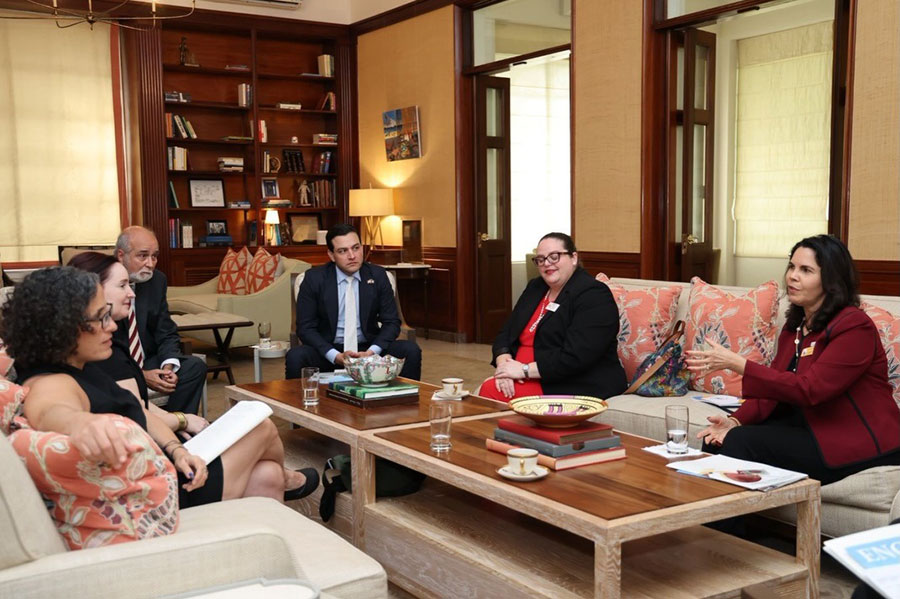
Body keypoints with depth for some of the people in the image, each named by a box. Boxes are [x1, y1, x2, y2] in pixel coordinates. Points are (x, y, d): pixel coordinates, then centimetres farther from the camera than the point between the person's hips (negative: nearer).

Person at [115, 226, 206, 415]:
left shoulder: (157, 280, 3)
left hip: (146, 363, 6)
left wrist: (168, 367, -15)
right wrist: (141, 376, -23)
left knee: (195, 366, -15)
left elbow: (167, 334, 6)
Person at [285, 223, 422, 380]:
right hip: (328, 350, -2)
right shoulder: (314, 278, -5)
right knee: (295, 357, -32)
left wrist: (372, 352, -18)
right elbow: (305, 328, -6)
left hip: (367, 349, 2)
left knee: (411, 351, -22)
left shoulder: (378, 275, -1)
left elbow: (391, 322, 1)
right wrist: (335, 356, -22)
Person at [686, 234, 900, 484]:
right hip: (808, 424, 8)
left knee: (742, 444, -22)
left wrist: (736, 363, -29)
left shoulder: (855, 327, -16)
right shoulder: (795, 324, 11)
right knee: (717, 440, -9)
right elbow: (773, 387, 6)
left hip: (859, 444, -8)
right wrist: (735, 421, -12)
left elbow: (809, 389, -26)